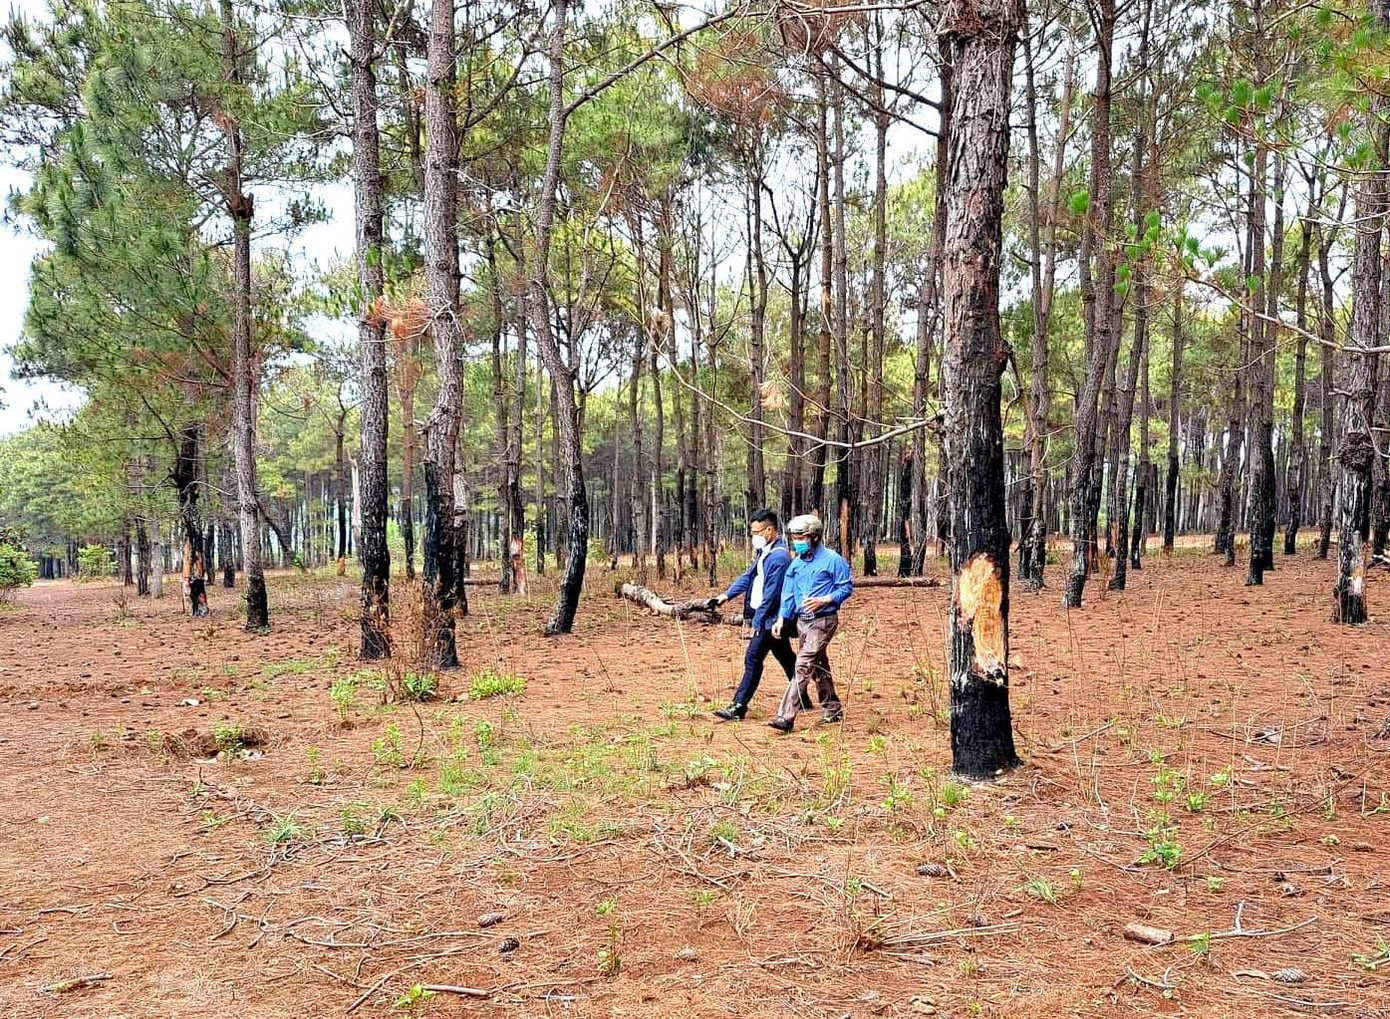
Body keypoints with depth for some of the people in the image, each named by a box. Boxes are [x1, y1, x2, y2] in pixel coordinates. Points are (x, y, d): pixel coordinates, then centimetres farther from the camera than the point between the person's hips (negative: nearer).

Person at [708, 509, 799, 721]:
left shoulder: (779, 557, -20)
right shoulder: (764, 552, 12)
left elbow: (771, 593, -21)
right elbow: (749, 576, 16)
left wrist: (757, 620, -18)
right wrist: (727, 595, 7)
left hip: (769, 618, -10)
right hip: (772, 618, 10)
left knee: (753, 659, -7)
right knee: (785, 657, 16)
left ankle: (739, 707, -4)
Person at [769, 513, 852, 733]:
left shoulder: (832, 560, -9)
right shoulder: (796, 564, 10)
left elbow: (846, 588, -8)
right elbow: (788, 594, 12)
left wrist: (823, 600, -21)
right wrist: (782, 619, 2)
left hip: (823, 620, -7)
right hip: (802, 620, 7)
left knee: (803, 666, -15)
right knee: (819, 666, 16)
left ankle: (786, 716, -19)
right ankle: (833, 710, 30)